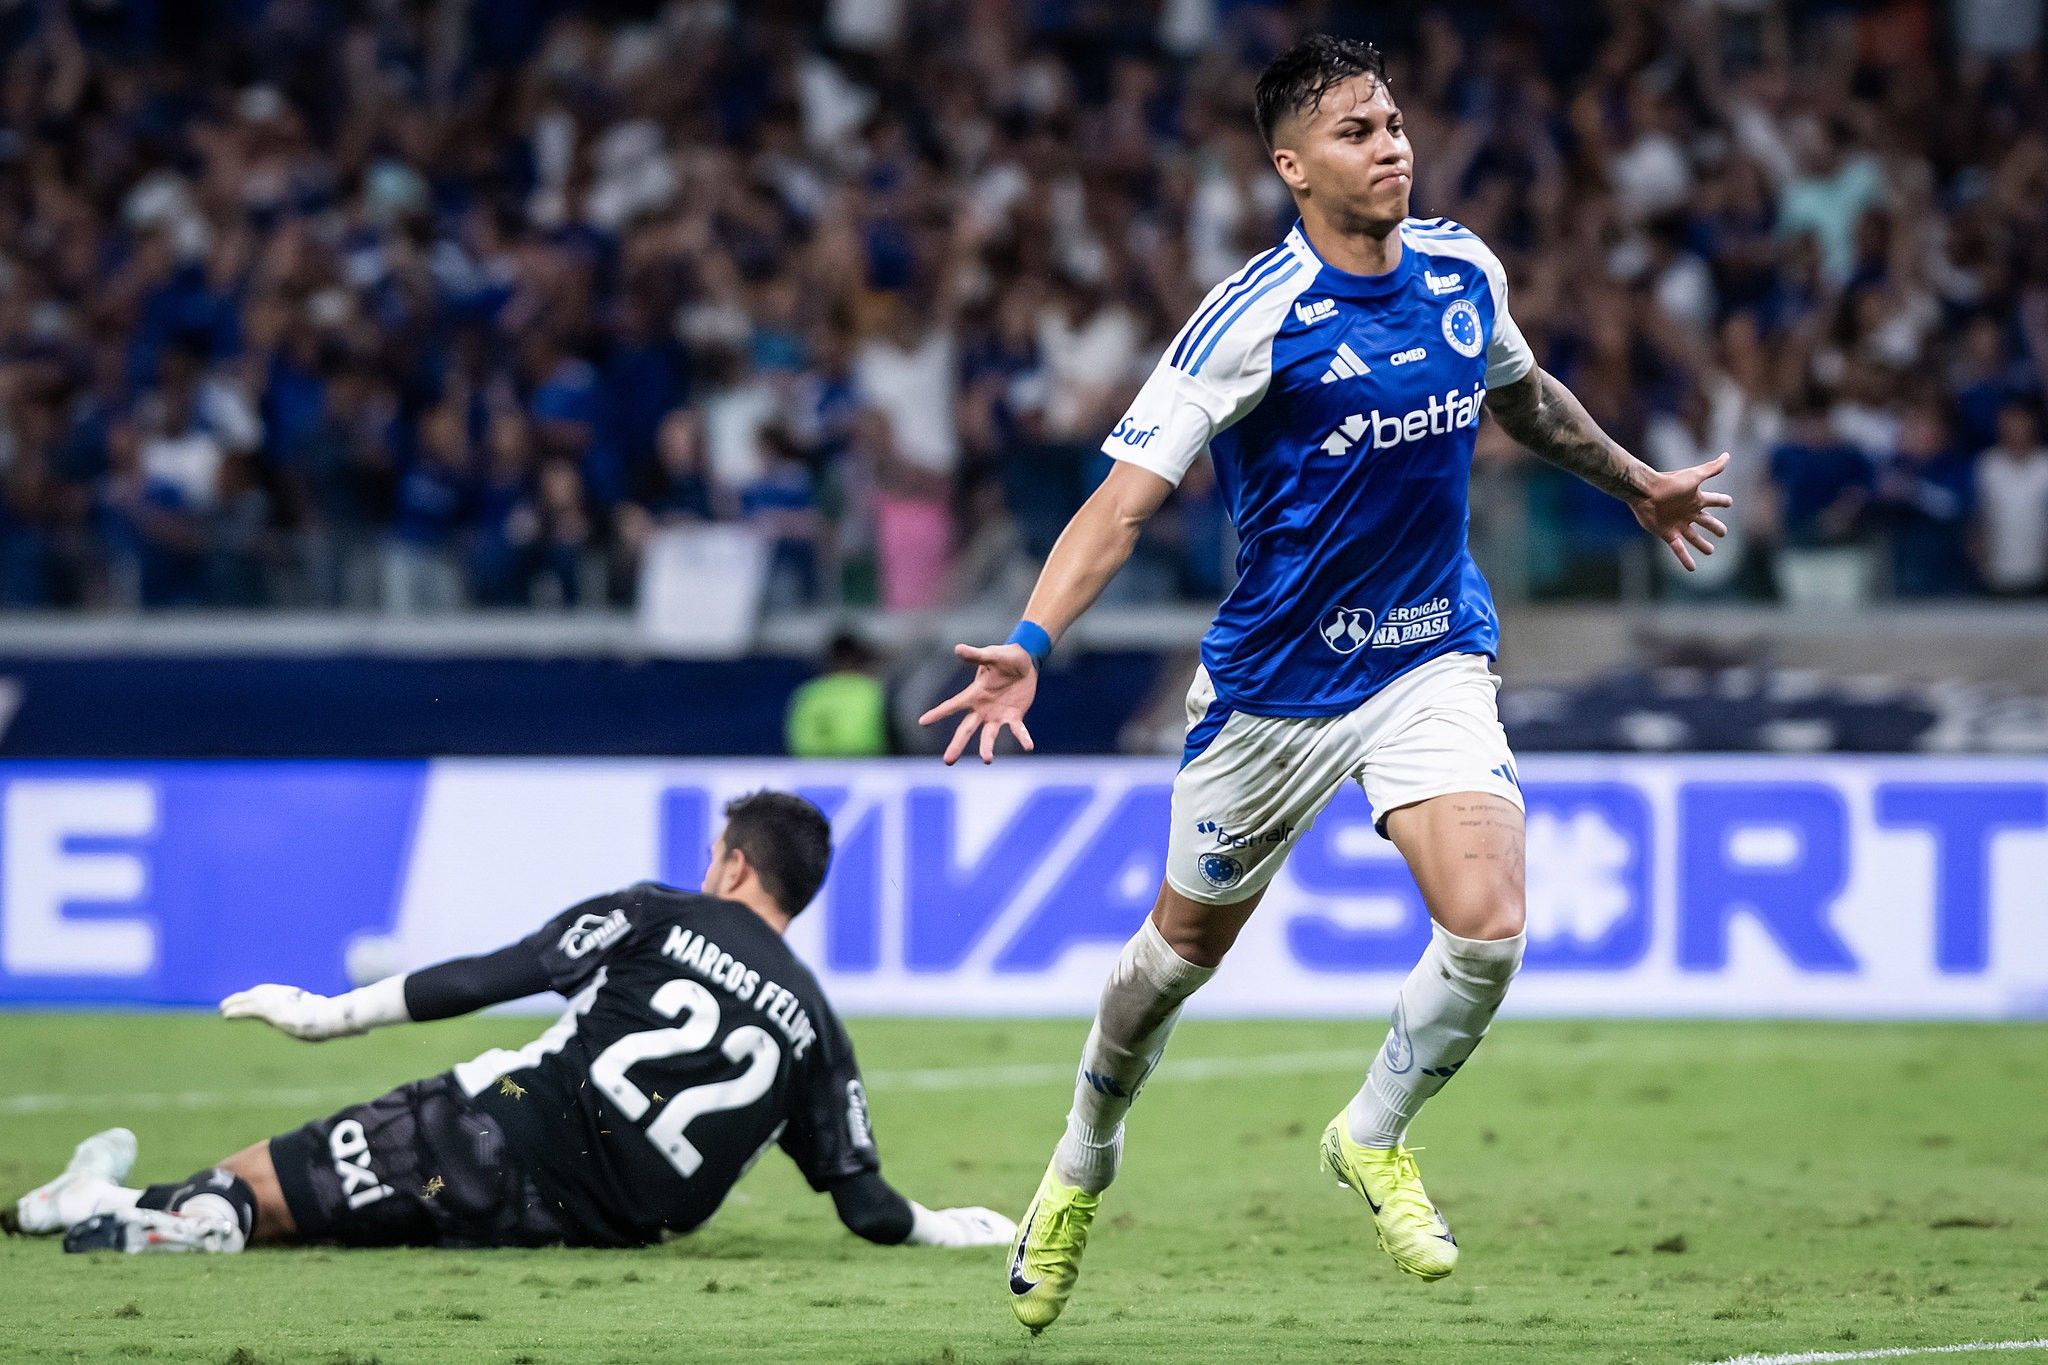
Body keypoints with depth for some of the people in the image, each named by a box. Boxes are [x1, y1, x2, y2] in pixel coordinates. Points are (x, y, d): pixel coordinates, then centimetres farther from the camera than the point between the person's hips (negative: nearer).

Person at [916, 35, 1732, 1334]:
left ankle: (1375, 1138, 11)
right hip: (1277, 678, -3)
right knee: (1185, 947, 13)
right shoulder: (1256, 316, -20)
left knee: (1488, 926, -17)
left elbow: (1523, 393, 21)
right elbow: (1129, 495, -23)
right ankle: (1083, 1168, 40)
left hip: (1434, 656, 3)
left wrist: (1637, 483, 35)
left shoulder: (1463, 272, -3)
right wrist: (1031, 642, -37)